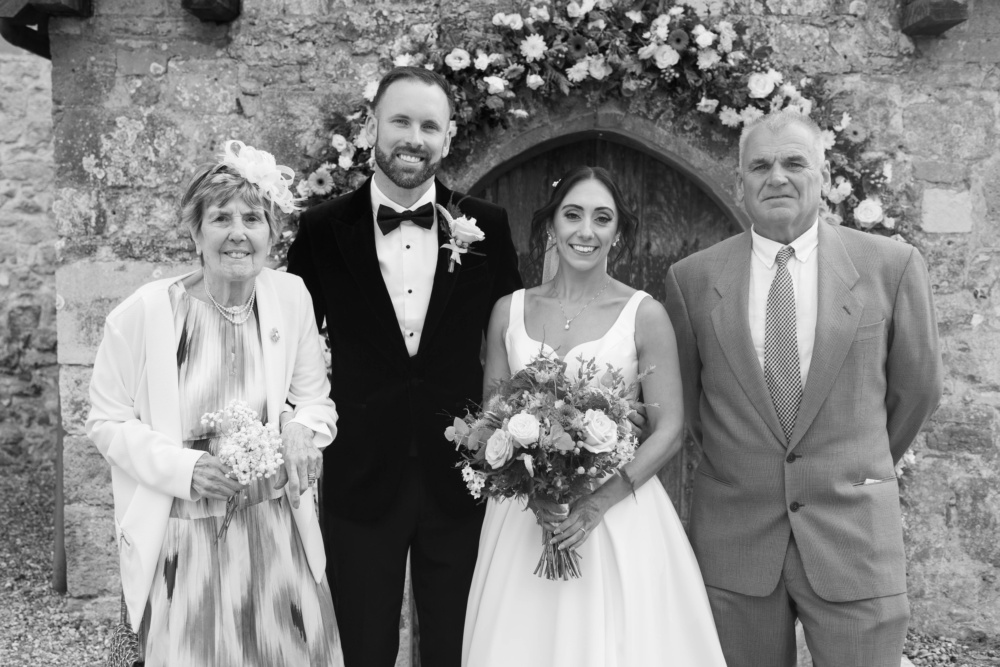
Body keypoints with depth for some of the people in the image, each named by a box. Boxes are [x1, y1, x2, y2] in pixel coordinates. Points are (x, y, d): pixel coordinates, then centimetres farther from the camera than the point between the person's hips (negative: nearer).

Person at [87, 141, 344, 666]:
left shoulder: (291, 297, -5)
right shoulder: (143, 312, -14)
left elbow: (314, 398, 6)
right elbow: (106, 421, -5)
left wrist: (305, 429, -15)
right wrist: (183, 470, -18)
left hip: (275, 532, 3)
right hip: (183, 541, -2)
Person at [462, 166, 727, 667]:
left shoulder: (644, 315, -5)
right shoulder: (509, 311, 2)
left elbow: (669, 430, -5)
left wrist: (598, 502, -15)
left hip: (619, 514, -2)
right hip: (524, 513, 2)